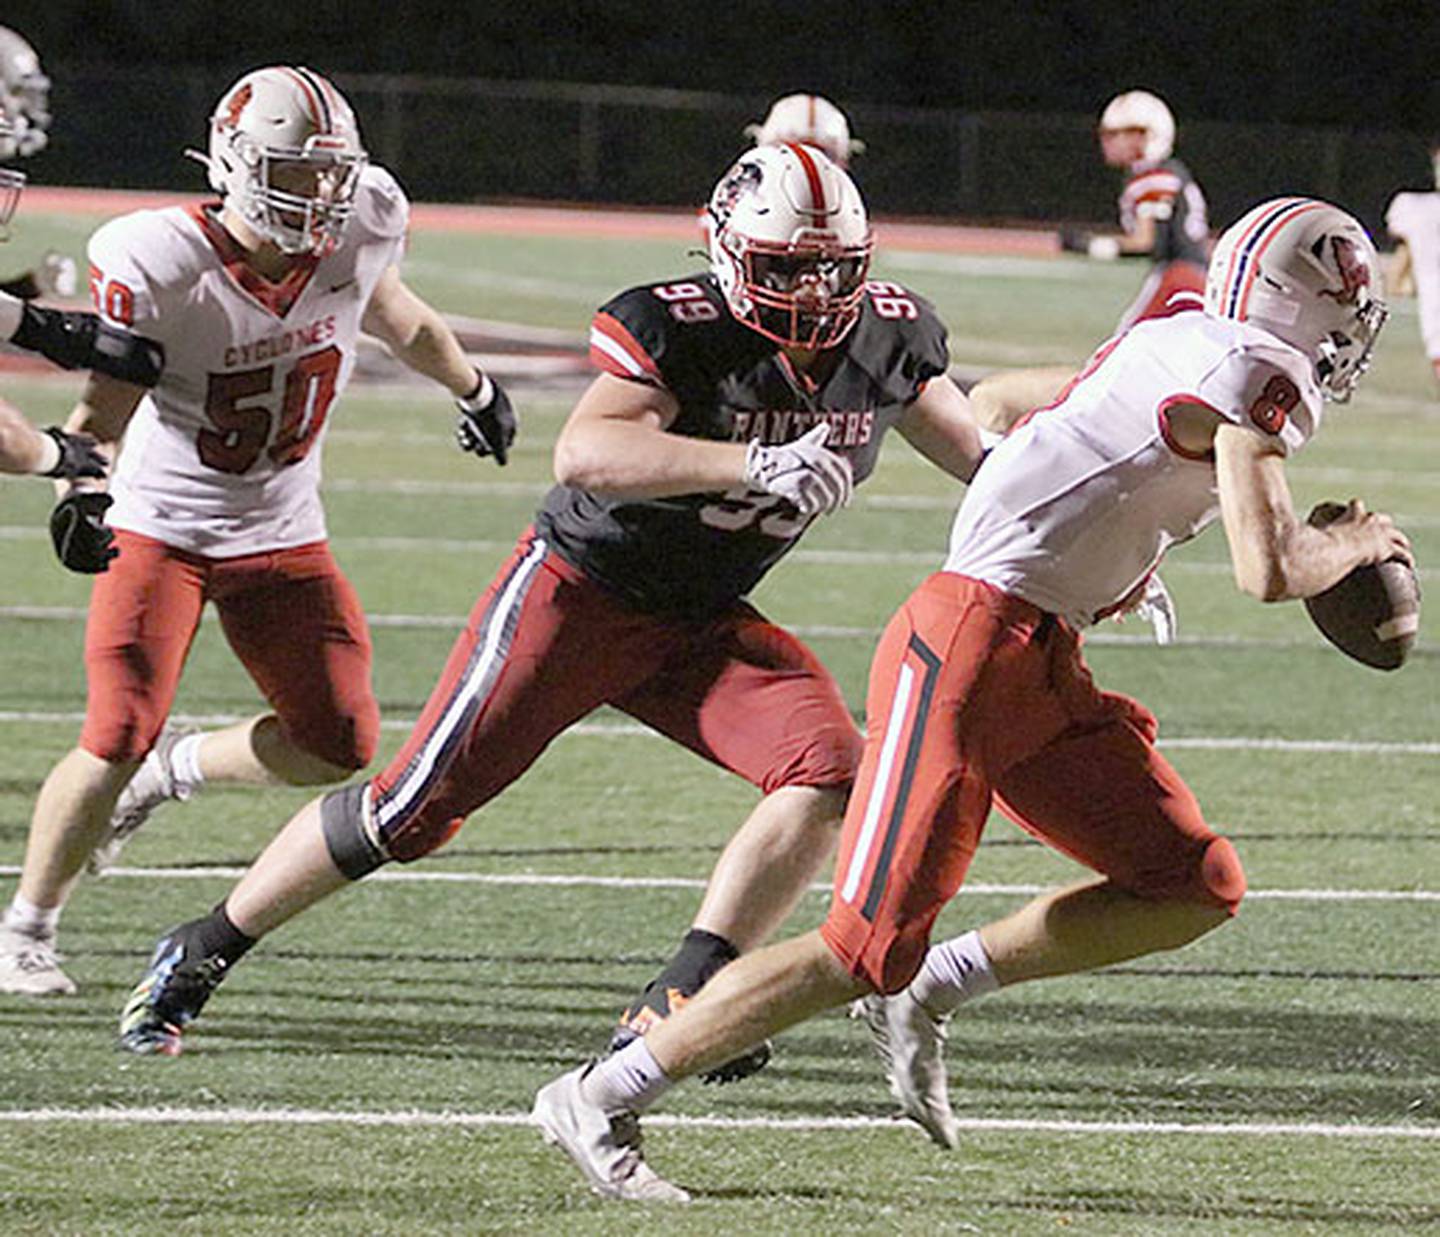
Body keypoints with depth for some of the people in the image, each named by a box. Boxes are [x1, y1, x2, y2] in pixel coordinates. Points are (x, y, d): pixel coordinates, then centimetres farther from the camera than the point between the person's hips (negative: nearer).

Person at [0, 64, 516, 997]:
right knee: (119, 740, -17)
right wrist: (83, 489, -39)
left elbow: (395, 318, 13)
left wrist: (474, 389, 31)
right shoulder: (163, 265, -23)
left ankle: (182, 770, 26)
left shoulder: (358, 235, -9)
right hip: (162, 526, -5)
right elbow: (108, 402, -19)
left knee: (340, 745, -3)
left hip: (281, 535, 5)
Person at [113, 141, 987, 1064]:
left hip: (702, 628, 6)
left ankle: (677, 1006, -13)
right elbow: (582, 456, -40)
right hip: (581, 590, -6)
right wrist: (752, 465, -47)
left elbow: (970, 452, 17)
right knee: (416, 808, -5)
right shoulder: (677, 328, -24)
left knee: (828, 774, -19)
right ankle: (199, 955, 14)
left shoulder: (890, 336, -4)